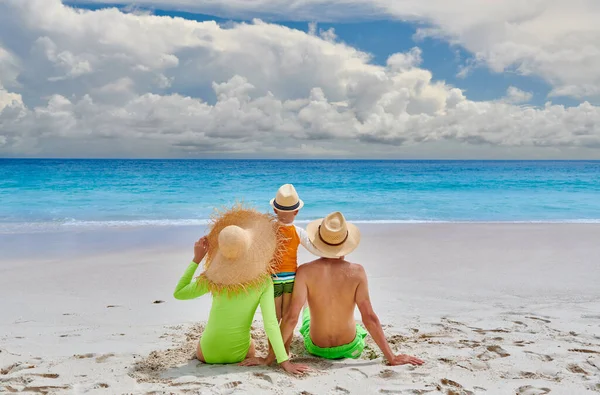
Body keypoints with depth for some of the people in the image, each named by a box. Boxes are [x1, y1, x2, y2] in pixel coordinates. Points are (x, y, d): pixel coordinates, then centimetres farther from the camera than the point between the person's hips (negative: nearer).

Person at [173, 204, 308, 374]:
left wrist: (196, 259, -7)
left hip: (208, 354, 1)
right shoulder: (263, 282, -21)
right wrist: (284, 361, -25)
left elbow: (178, 293, -3)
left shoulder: (214, 278, -19)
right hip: (239, 355, 0)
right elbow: (270, 323, -26)